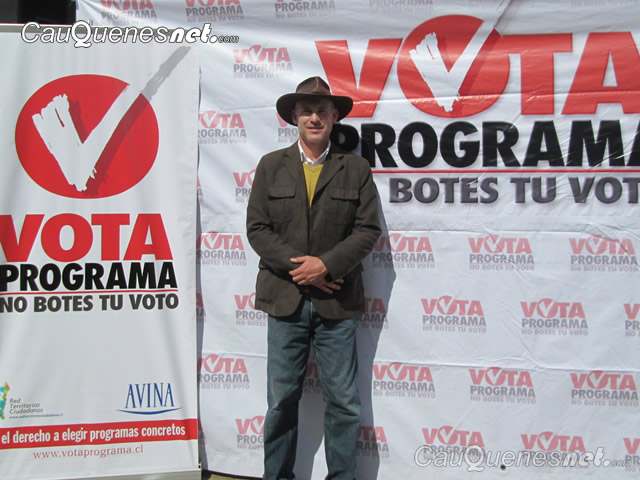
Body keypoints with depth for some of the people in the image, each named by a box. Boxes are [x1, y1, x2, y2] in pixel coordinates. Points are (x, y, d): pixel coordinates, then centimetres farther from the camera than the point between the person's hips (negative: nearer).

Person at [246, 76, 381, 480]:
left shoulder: (357, 169, 6)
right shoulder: (271, 166, 8)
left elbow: (368, 229, 0)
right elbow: (258, 228, 2)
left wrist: (326, 265, -13)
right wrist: (297, 267, -11)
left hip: (337, 301, 0)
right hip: (285, 299, 1)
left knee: (344, 402, 5)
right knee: (281, 400, 7)